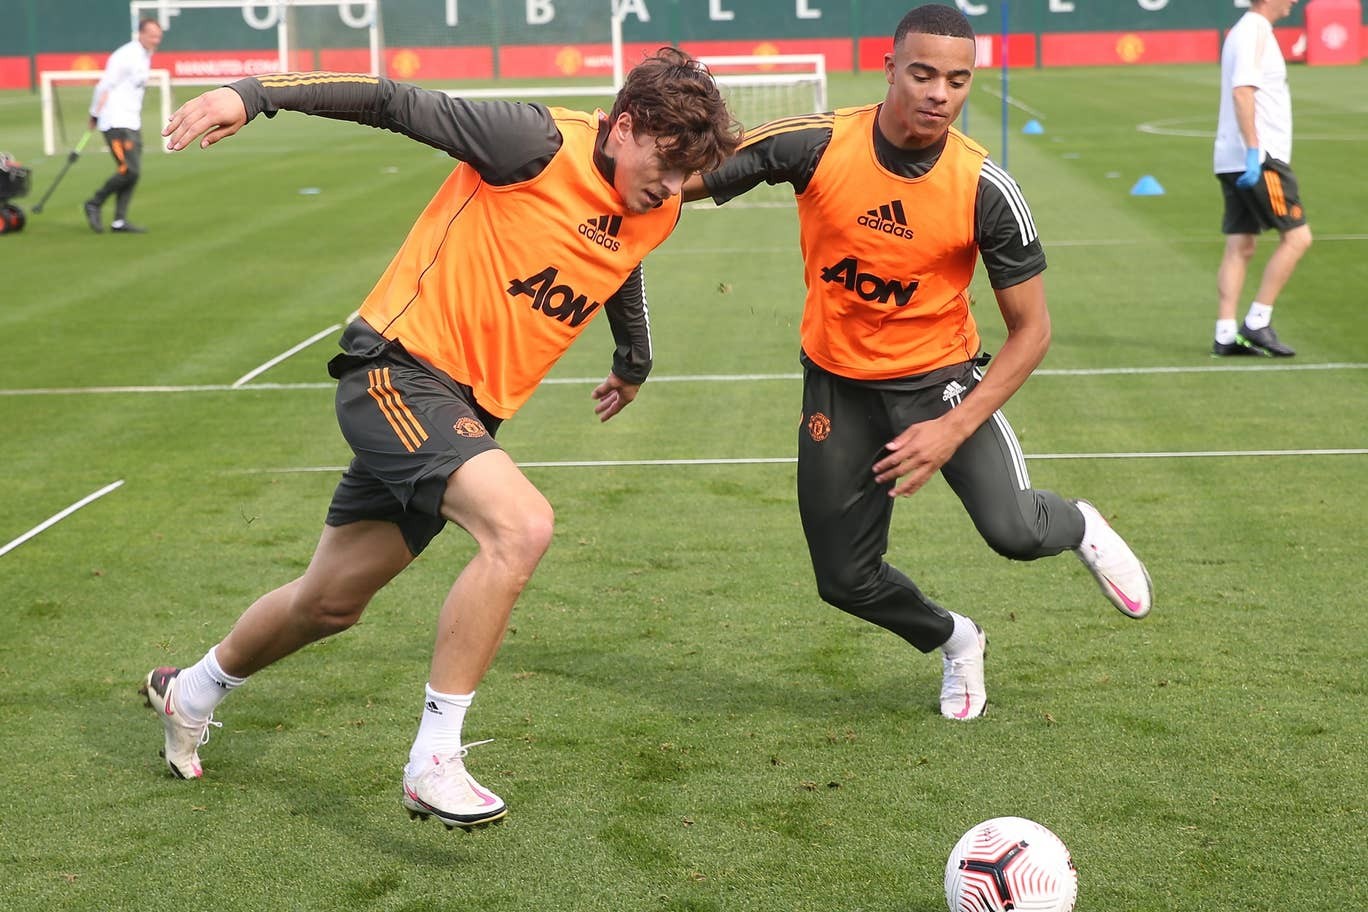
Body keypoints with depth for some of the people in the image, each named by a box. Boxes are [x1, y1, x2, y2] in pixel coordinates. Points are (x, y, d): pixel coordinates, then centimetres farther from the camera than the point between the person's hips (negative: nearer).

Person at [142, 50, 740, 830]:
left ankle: (192, 693, 45)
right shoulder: (538, 143, -17)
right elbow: (397, 102, -16)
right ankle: (435, 760, -21)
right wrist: (252, 95, -24)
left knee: (332, 602, 18)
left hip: (467, 410, 8)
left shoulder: (655, 216, 5)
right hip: (400, 366, -8)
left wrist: (634, 365, 44)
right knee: (522, 524, -30)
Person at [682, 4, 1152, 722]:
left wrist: (953, 430, -22)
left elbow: (1030, 330, -12)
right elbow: (684, 179, -9)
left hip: (940, 376, -2)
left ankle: (1079, 527, 16)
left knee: (1014, 531, -24)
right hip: (838, 386, 2)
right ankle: (954, 640, 39)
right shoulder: (815, 145, -18)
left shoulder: (985, 189, -19)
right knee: (845, 581, 6)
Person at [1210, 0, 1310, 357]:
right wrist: (1254, 151, -26)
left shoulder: (1245, 31, 19)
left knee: (1240, 247, 7)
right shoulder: (1254, 32, -11)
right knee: (1297, 236, -6)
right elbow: (1242, 92, -21)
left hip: (1234, 161, 10)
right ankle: (1256, 323, -5)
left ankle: (1225, 335, 5)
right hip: (1260, 158, -10)